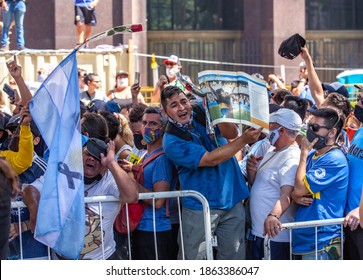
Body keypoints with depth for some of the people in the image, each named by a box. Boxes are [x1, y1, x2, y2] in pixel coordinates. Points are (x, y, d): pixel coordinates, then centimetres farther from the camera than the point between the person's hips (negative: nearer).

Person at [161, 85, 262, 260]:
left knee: (234, 257, 9)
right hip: (199, 208, -4)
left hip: (232, 201, 4)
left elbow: (231, 133, -10)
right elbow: (210, 159, -19)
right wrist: (244, 140, -23)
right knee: (195, 259, 3)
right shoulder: (171, 141, -12)